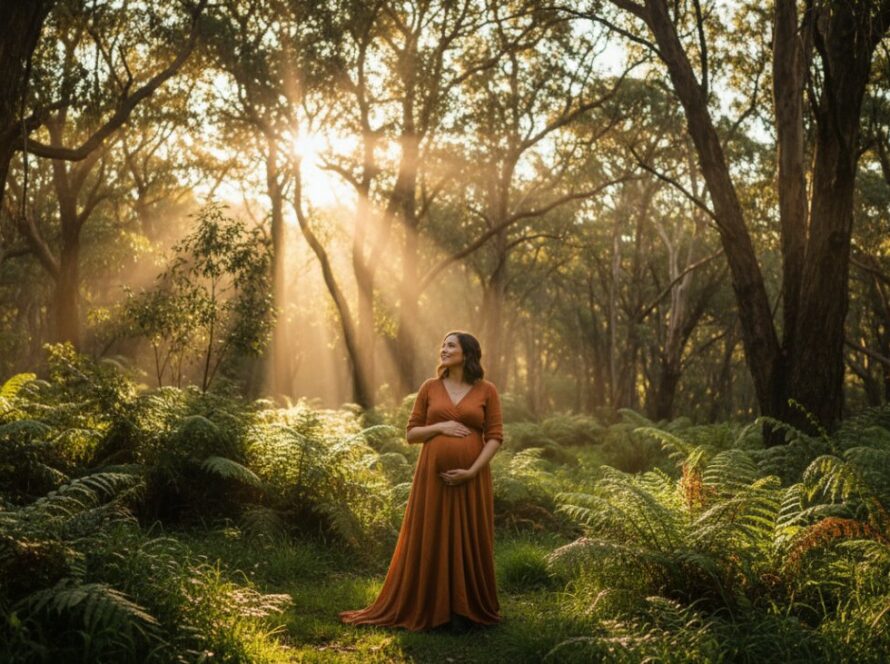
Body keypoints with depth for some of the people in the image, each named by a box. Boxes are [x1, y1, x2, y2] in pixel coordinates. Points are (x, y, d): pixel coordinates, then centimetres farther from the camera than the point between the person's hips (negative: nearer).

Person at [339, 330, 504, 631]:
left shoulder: (486, 391, 1)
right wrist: (440, 426, -11)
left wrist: (472, 471, -13)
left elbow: (495, 436, -2)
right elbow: (412, 433, 6)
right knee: (428, 541, 4)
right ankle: (427, 607, 15)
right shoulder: (429, 387, 5)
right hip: (433, 476, 1)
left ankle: (464, 610, 15)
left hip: (470, 479, -1)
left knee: (468, 542, 3)